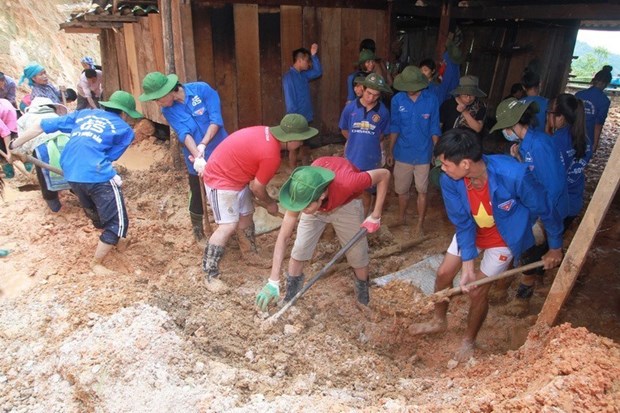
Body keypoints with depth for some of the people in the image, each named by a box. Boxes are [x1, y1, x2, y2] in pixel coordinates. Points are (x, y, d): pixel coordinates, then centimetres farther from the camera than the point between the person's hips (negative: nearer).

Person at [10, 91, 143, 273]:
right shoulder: (125, 129, 7)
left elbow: (42, 125, 19)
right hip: (98, 176, -7)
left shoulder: (83, 113, 20)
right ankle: (96, 263, 12)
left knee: (96, 213, 29)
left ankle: (108, 240, 51)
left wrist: (14, 145, 27)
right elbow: (110, 156, 5)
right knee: (117, 222, 5)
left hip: (71, 175, 7)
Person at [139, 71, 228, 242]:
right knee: (198, 195, 10)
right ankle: (197, 228, 33)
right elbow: (184, 133, -18)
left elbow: (216, 119, -18)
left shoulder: (201, 89, -16)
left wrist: (203, 145, -25)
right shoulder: (168, 110, -6)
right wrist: (197, 156, -33)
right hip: (196, 158, 2)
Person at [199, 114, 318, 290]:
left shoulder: (266, 132, -1)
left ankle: (250, 254, 36)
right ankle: (210, 276, -4)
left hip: (236, 177, 10)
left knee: (246, 216, 17)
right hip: (220, 180, -10)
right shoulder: (271, 155, -28)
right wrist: (270, 204, 3)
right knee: (228, 226, -12)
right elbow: (257, 187, -16)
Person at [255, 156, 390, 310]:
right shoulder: (302, 194, -37)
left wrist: (375, 216, -30)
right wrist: (273, 281, -36)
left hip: (346, 205, -1)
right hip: (316, 206, 1)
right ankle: (289, 301, 14)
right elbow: (283, 237, -31)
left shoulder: (346, 182, -46)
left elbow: (384, 174, -28)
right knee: (298, 252, -5)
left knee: (358, 254, 4)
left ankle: (366, 303, 28)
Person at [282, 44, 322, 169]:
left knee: (306, 146, 16)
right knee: (295, 147, 2)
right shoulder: (289, 77, -16)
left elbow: (318, 72, 21)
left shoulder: (303, 75, 10)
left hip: (306, 118, 9)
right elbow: (289, 100, -20)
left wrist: (314, 55, 9)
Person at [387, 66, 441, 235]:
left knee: (422, 191, 9)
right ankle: (401, 220, 35)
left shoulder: (431, 99, -11)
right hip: (402, 153, 1)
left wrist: (436, 152, -1)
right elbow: (394, 127, 0)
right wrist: (390, 151, 3)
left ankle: (419, 224, 24)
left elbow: (434, 128, -3)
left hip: (423, 154, -1)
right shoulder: (397, 100, -9)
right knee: (401, 190, 15)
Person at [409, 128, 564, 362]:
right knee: (443, 274, 8)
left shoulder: (514, 175, -39)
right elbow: (463, 224, -15)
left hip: (504, 237, -4)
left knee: (477, 290, -3)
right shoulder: (450, 181, -27)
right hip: (472, 231, 4)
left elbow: (545, 210, -20)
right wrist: (467, 264, -20)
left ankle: (469, 341, 26)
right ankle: (439, 321, 37)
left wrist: (555, 248, -6)